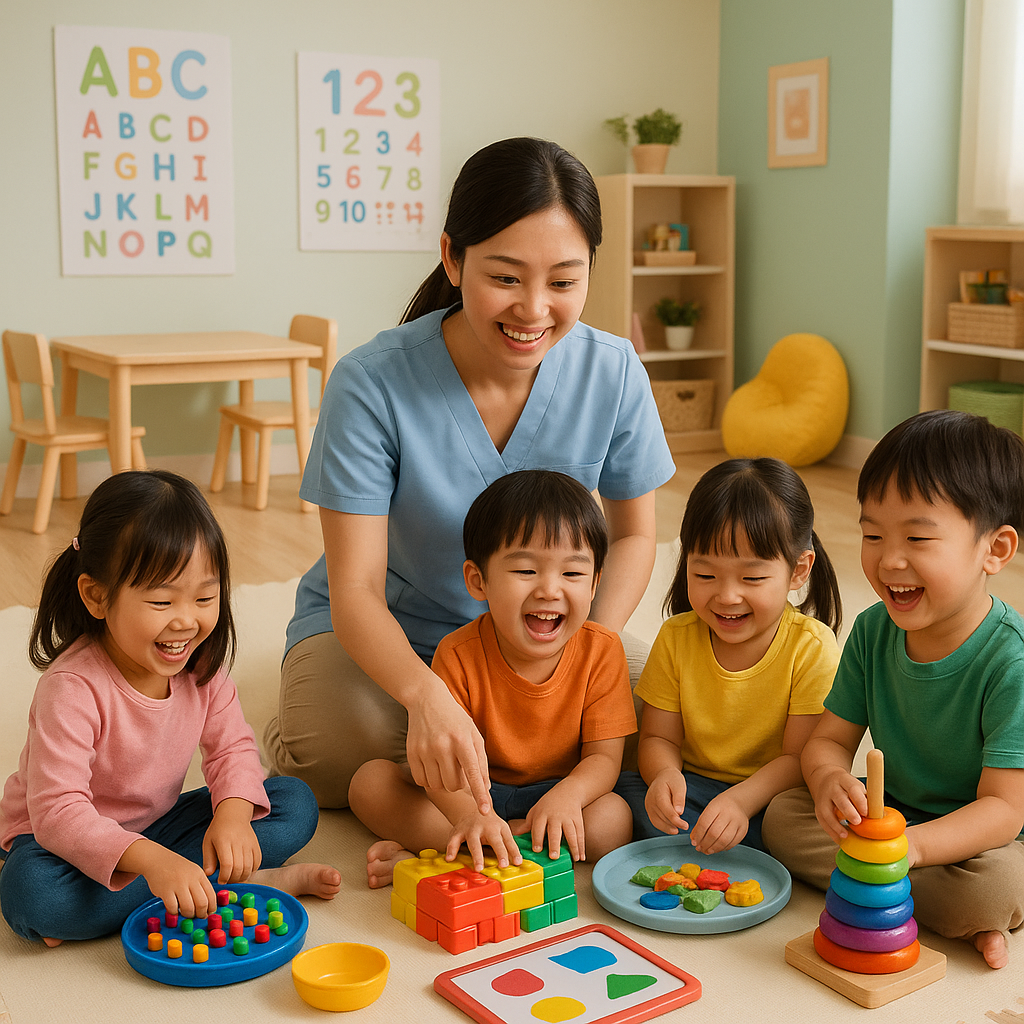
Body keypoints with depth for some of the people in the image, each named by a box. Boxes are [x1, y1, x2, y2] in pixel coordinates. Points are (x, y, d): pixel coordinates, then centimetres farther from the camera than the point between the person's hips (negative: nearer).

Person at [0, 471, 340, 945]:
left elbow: (231, 746, -5)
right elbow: (57, 810, -36)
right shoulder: (73, 689, -30)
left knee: (296, 803, -7)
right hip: (62, 838, -4)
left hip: (155, 825, 4)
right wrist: (151, 860, -50)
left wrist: (234, 813, -28)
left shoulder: (201, 667, -10)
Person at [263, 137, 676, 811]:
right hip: (381, 630, -3)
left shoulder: (613, 373, -16)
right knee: (340, 747, -32)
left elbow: (633, 534, 0)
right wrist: (425, 693, -47)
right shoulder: (373, 384, -26)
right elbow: (355, 590, -25)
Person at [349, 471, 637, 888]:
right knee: (370, 780, -19)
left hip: (555, 791, 1)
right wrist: (470, 814, -47)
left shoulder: (602, 650, -14)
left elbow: (604, 757, -13)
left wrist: (566, 796, -37)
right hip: (470, 791, -1)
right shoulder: (459, 654, -18)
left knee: (613, 821, -32)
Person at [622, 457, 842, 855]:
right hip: (693, 789, 2)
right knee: (638, 799, -28)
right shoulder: (676, 637, -4)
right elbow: (658, 737, 0)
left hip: (771, 795, -1)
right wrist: (664, 774, -26)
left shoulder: (812, 646, -13)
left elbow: (801, 756, -14)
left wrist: (742, 800, -33)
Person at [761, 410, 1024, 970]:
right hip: (889, 815, 6)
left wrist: (911, 845, -44)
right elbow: (830, 738, -2)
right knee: (783, 817, -15)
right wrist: (830, 779, -29)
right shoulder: (872, 631, -6)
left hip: (976, 839, -6)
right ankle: (949, 915, -14)